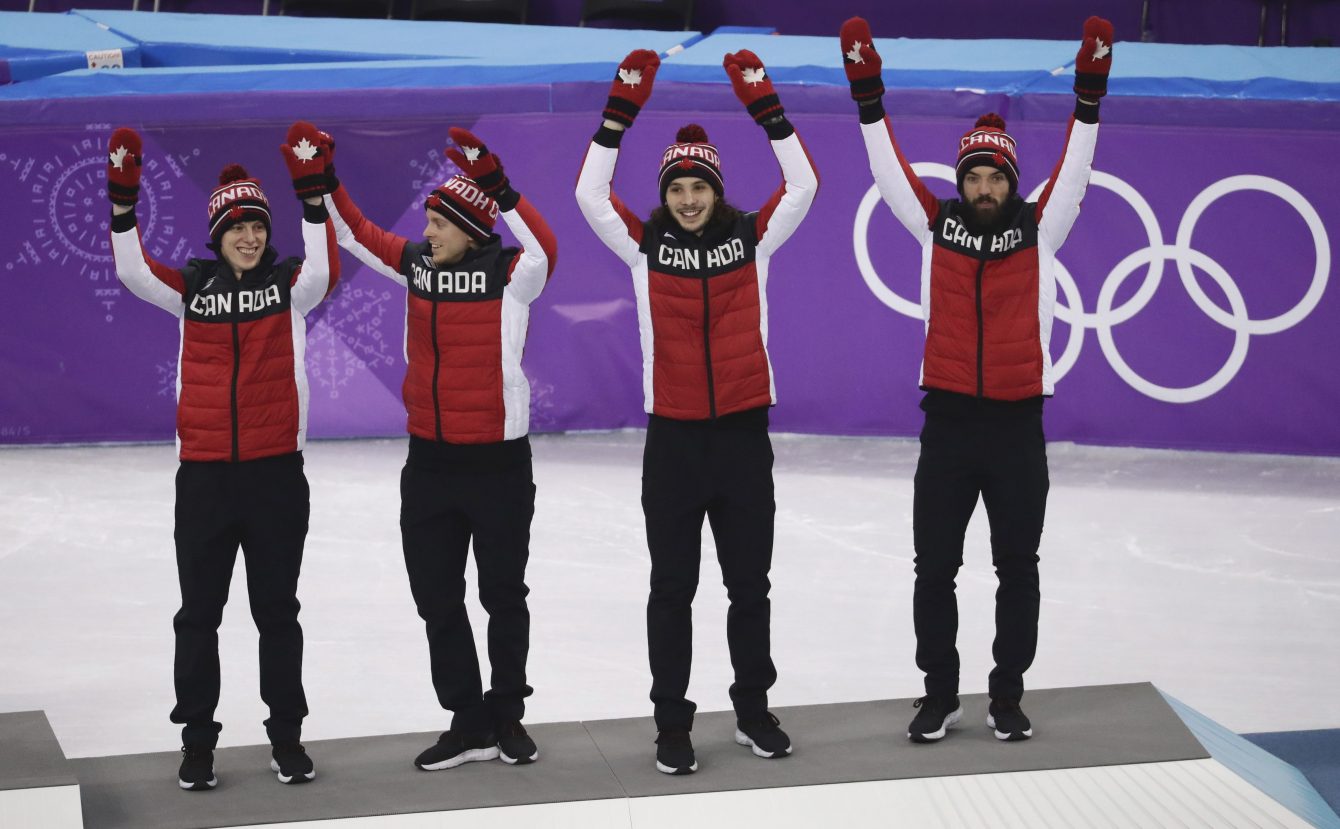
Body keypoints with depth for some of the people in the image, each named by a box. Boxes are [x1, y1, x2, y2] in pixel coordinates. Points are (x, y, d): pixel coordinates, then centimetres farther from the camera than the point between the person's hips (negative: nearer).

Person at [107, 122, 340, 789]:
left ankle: (286, 735, 19)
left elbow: (323, 272, -22)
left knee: (277, 610, 8)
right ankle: (197, 740, 18)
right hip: (203, 476, 1)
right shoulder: (192, 287, 3)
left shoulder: (288, 286, -1)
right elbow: (134, 273, -11)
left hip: (276, 473, -1)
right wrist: (122, 196, -21)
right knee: (198, 612, 7)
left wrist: (311, 191, -30)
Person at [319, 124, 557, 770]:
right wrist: (322, 180, 0)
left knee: (504, 595, 10)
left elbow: (543, 250, -33)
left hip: (498, 461, -5)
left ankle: (507, 713, 26)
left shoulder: (508, 275, -13)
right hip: (430, 459, 5)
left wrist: (496, 186, -40)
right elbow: (356, 234, 13)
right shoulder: (418, 264, 4)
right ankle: (469, 722, 18)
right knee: (436, 599, 9)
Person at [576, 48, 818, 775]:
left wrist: (764, 104, -13)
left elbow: (803, 185, -7)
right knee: (671, 589, 6)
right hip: (673, 436, -1)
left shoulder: (752, 237, 1)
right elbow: (590, 193, -10)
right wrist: (621, 110, -15)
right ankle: (672, 722, 14)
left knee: (750, 583, 12)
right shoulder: (645, 245, -1)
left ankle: (753, 709, 26)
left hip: (743, 433, 1)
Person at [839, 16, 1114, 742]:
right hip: (949, 422, 0)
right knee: (934, 568, 5)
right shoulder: (936, 225, 2)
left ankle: (1008, 694, 21)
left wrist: (1090, 90, -15)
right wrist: (867, 91, -9)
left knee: (1017, 568, 9)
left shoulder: (1040, 227, 1)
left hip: (1018, 424, 0)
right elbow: (889, 169, -2)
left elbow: (1075, 166, -6)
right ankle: (939, 694, 17)